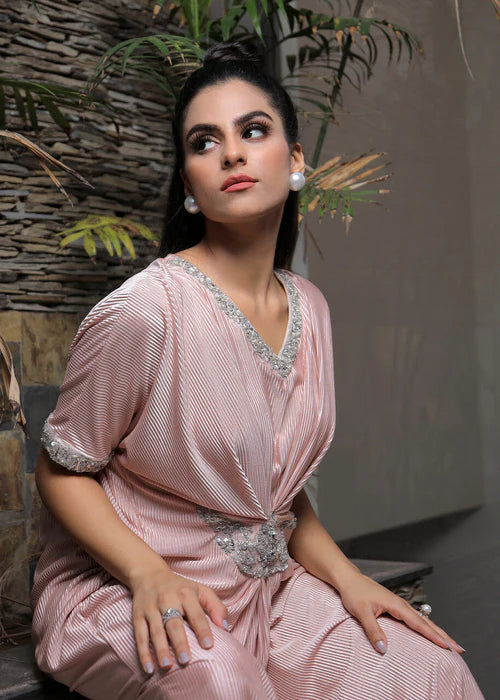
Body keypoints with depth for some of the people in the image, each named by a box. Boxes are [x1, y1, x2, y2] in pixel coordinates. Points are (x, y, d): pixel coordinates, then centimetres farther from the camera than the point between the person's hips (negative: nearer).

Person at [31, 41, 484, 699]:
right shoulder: (147, 308, -19)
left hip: (266, 583, 6)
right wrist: (150, 575, -24)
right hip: (124, 589, -5)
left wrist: (347, 577, -1)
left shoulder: (309, 307, 4)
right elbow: (61, 469, -9)